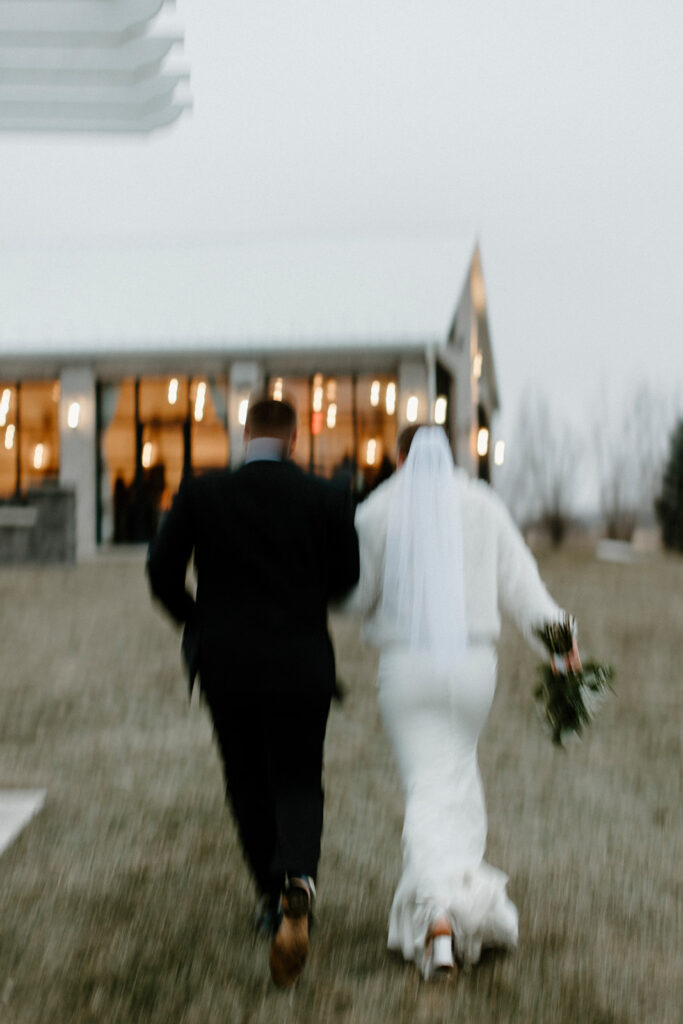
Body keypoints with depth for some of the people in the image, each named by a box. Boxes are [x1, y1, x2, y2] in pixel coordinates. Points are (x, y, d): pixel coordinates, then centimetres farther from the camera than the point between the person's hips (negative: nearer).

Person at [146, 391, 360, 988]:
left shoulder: (200, 494, -5)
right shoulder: (327, 499, -6)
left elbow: (162, 573, -4)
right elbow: (348, 577, 1)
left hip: (224, 662, 1)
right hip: (302, 664, -1)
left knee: (248, 782, 18)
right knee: (298, 781, 7)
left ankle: (271, 893, 28)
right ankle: (298, 879, -19)